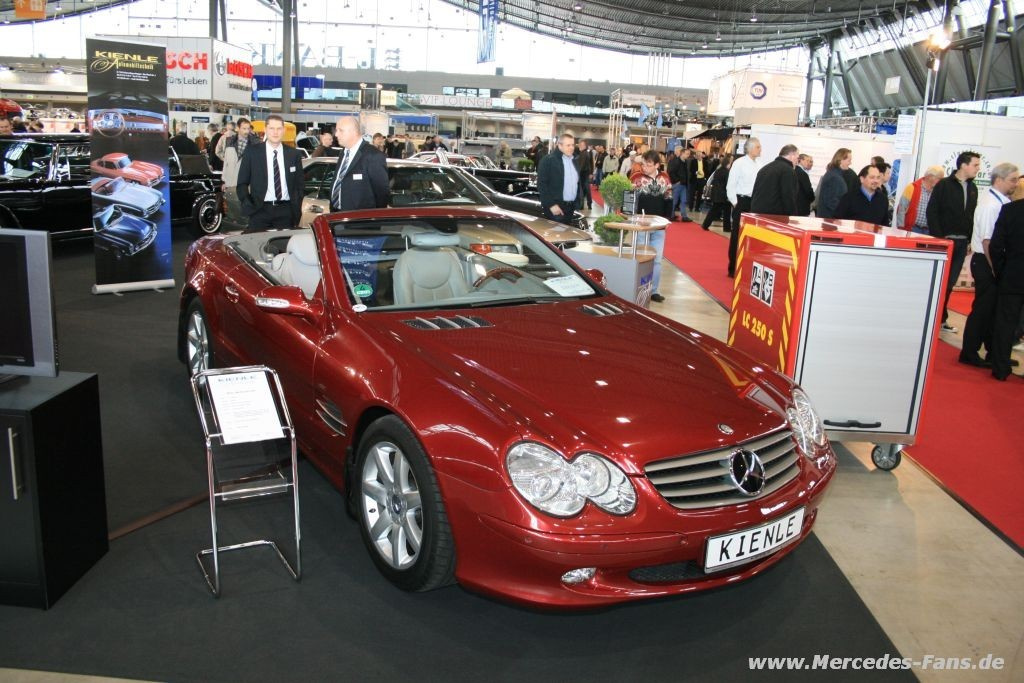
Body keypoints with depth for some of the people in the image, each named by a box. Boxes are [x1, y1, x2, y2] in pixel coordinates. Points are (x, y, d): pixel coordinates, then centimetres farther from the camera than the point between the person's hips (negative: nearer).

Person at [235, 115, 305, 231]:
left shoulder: (293, 154, 7)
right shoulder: (252, 151, 3)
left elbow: (300, 183, 14)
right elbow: (242, 182, 5)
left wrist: (297, 208, 3)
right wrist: (247, 206, -6)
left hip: (286, 211, 1)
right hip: (260, 210, -1)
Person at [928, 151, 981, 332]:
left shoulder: (973, 188, 10)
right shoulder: (944, 185, -6)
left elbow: (972, 215, 13)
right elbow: (932, 212, -9)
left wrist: (970, 239, 8)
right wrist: (938, 238, -14)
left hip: (962, 243, 5)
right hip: (945, 240, -5)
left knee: (950, 283, 9)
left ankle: (941, 318, 17)